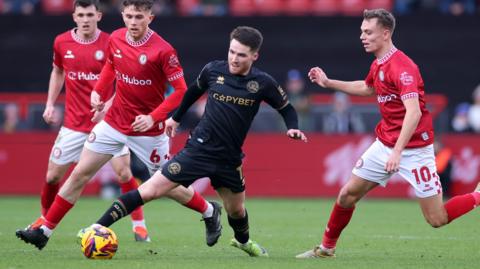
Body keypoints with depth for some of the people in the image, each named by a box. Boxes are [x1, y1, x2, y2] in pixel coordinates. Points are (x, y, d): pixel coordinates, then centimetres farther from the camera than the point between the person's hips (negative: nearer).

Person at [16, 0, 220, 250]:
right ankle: (45, 231, 7)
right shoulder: (115, 39, -4)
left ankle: (209, 211, 35)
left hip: (147, 130, -5)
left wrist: (154, 117, -25)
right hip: (113, 123, 5)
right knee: (79, 174, 1)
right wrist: (98, 90, 2)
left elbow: (181, 91, -17)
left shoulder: (162, 50, -21)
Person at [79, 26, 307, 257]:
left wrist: (292, 128, -12)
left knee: (236, 211, 18)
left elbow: (286, 108, 7)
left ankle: (243, 241, 54)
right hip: (199, 149, -2)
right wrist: (176, 117, 24)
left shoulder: (263, 83, -7)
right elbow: (194, 91, 16)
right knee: (149, 191, -13)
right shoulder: (214, 70, -5)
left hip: (229, 160, 2)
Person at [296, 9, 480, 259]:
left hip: (413, 148, -8)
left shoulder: (402, 67, -21)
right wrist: (328, 83, 28)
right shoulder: (378, 65, 7)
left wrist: (397, 151, -35)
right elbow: (367, 88, 31)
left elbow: (413, 112, -30)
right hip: (384, 143, 8)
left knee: (437, 219, -8)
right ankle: (326, 248, 24)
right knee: (347, 195, 7)